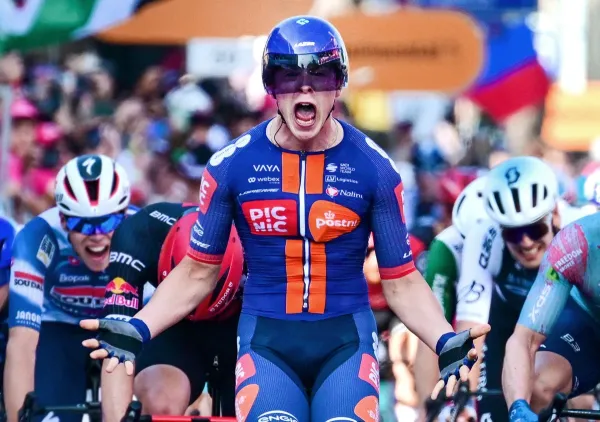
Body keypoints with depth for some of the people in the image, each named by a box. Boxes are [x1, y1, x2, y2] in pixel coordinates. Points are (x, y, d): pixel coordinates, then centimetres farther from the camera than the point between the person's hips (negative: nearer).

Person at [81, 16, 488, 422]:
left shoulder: (373, 167, -3)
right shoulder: (232, 165, -3)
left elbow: (401, 281, 3)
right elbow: (198, 273, 6)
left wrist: (446, 341, -15)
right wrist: (137, 329, -8)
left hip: (345, 340, 0)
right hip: (267, 340, 0)